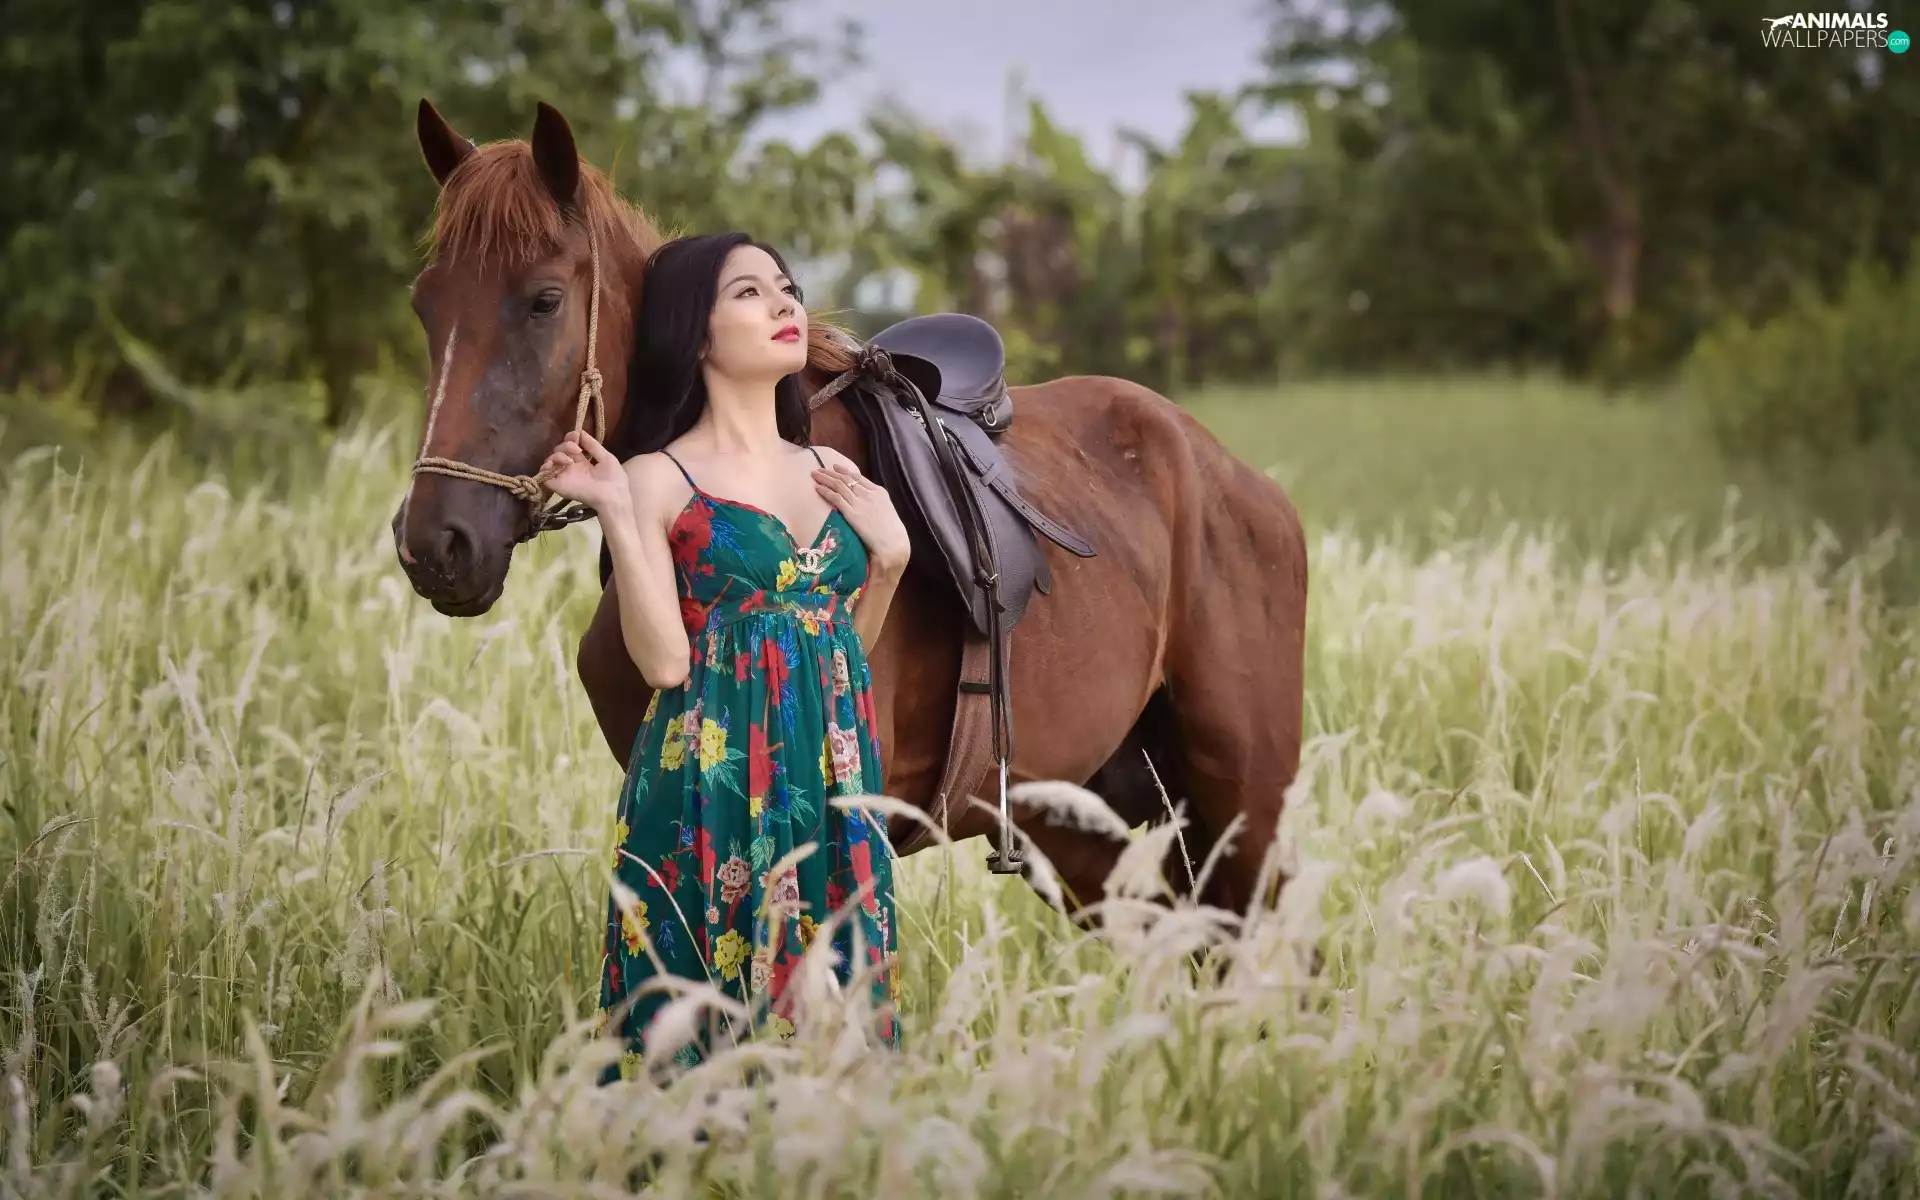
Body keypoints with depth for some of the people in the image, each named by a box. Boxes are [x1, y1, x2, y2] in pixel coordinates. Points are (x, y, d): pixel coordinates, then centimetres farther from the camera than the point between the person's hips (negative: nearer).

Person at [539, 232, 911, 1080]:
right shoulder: (658, 478, -3)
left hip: (833, 786, 5)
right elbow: (665, 661, -12)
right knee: (711, 1006, -2)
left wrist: (889, 556, 4)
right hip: (714, 785, -5)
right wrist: (615, 512, -15)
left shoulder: (834, 472, 13)